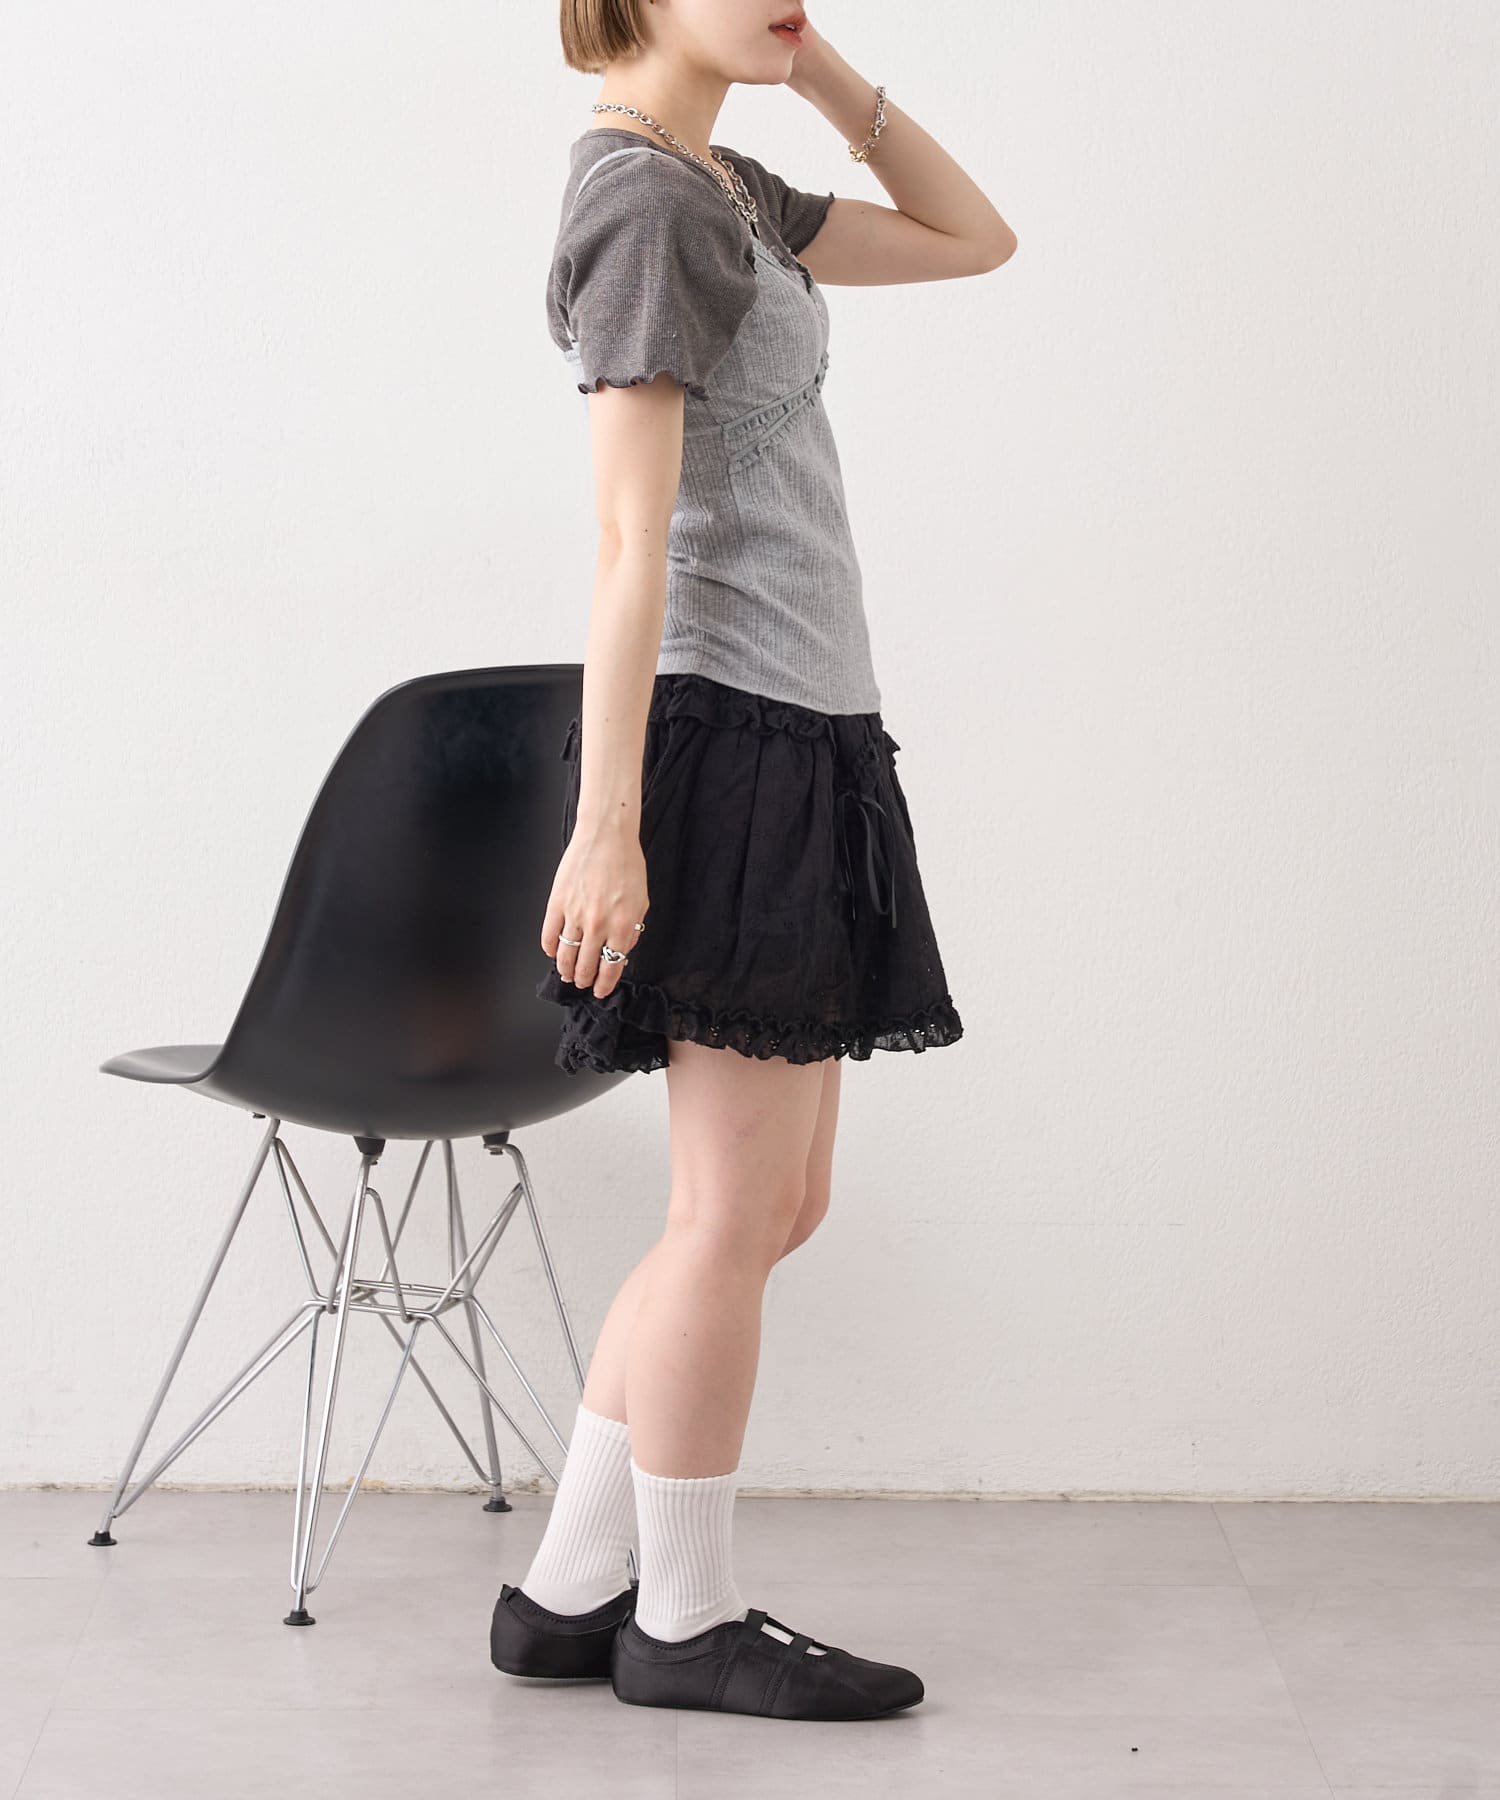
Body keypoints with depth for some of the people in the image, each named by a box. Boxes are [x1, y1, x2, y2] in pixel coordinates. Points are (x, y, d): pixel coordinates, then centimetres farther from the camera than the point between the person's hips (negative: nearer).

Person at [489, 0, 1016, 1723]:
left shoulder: (728, 191, 17)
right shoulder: (640, 194, -11)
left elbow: (972, 238, 25)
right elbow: (631, 535, -18)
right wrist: (606, 821, -19)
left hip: (795, 738, 10)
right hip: (735, 732, -10)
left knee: (772, 1206, 12)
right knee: (739, 1210, 0)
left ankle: (568, 1591, 20)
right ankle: (687, 1617, 16)